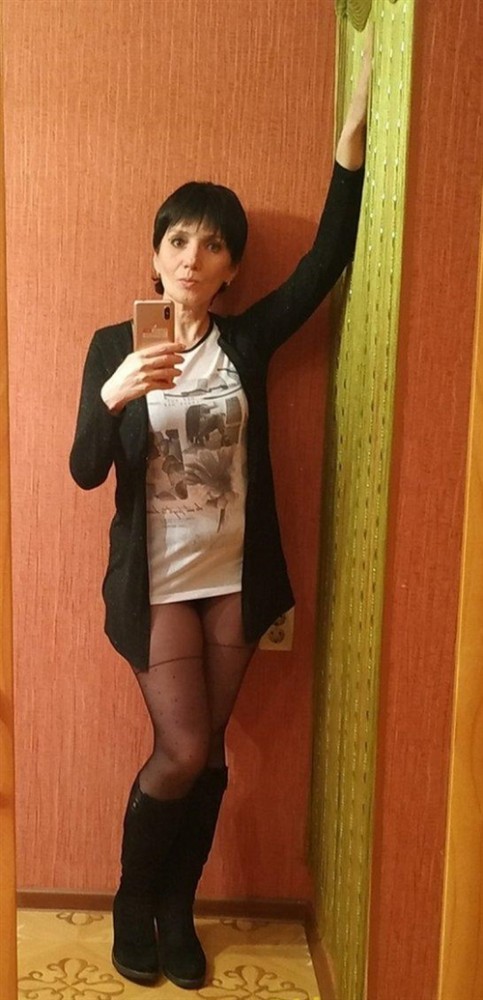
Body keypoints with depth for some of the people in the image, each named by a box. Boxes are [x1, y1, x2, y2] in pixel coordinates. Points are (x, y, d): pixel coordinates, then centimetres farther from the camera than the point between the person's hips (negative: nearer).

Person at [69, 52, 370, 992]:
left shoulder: (248, 338, 2)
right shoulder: (113, 345, -3)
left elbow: (328, 257, -7)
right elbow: (86, 472, -10)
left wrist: (355, 126, -14)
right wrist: (115, 395, -29)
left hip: (234, 579, 3)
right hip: (155, 582, -2)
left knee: (207, 757, 11)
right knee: (182, 753, -2)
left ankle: (176, 911, 32)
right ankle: (133, 904, 25)